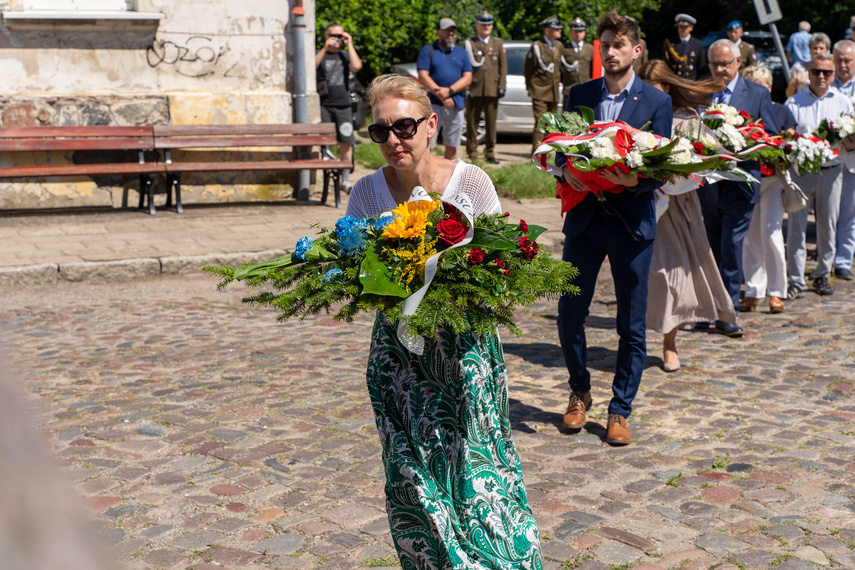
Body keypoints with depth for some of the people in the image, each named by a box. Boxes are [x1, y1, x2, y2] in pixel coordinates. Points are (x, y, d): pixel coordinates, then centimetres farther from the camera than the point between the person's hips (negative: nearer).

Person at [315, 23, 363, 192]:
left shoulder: (345, 56, 15)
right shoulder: (319, 55, 7)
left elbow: (356, 66, -7)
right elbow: (311, 67, -15)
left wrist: (349, 44, -3)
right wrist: (325, 48, -17)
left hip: (343, 106, 2)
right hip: (324, 106, -2)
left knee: (346, 143, -1)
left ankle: (345, 180, 7)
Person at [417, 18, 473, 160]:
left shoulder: (461, 52, 14)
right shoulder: (428, 50, 5)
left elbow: (467, 78, 4)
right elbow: (423, 76, -6)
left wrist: (449, 91, -13)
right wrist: (441, 95, -15)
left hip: (456, 105, 3)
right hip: (433, 104, -3)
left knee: (452, 145, 8)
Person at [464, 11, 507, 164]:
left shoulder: (497, 43, 13)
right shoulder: (469, 43, 6)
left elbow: (503, 66, 10)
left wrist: (502, 86, 2)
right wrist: (466, 86, -5)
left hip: (492, 90, 2)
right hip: (474, 90, -2)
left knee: (491, 124, 3)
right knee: (472, 123, 0)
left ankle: (490, 153, 11)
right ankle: (472, 154, 6)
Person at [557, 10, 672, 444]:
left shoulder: (656, 102, 1)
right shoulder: (579, 95, 9)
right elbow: (561, 148, 9)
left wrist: (635, 180, -24)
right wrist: (566, 170, -14)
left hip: (632, 222, -2)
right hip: (584, 218, 2)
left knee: (632, 325, 4)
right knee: (569, 315, 5)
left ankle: (620, 411, 17)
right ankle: (580, 393, 28)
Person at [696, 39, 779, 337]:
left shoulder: (758, 94, 5)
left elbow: (771, 138, 3)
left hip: (739, 181, -3)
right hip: (707, 181, 3)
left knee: (731, 246, -7)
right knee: (710, 248, 10)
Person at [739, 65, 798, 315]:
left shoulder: (782, 112, 7)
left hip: (773, 178, -1)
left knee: (771, 231, -9)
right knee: (750, 236, 4)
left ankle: (776, 292, -1)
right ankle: (753, 292, 12)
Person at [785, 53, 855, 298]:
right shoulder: (794, 102, 6)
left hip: (830, 171, 2)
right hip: (800, 170, -1)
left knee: (827, 226, 8)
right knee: (796, 225, -4)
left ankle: (822, 275, 22)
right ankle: (796, 280, 1)